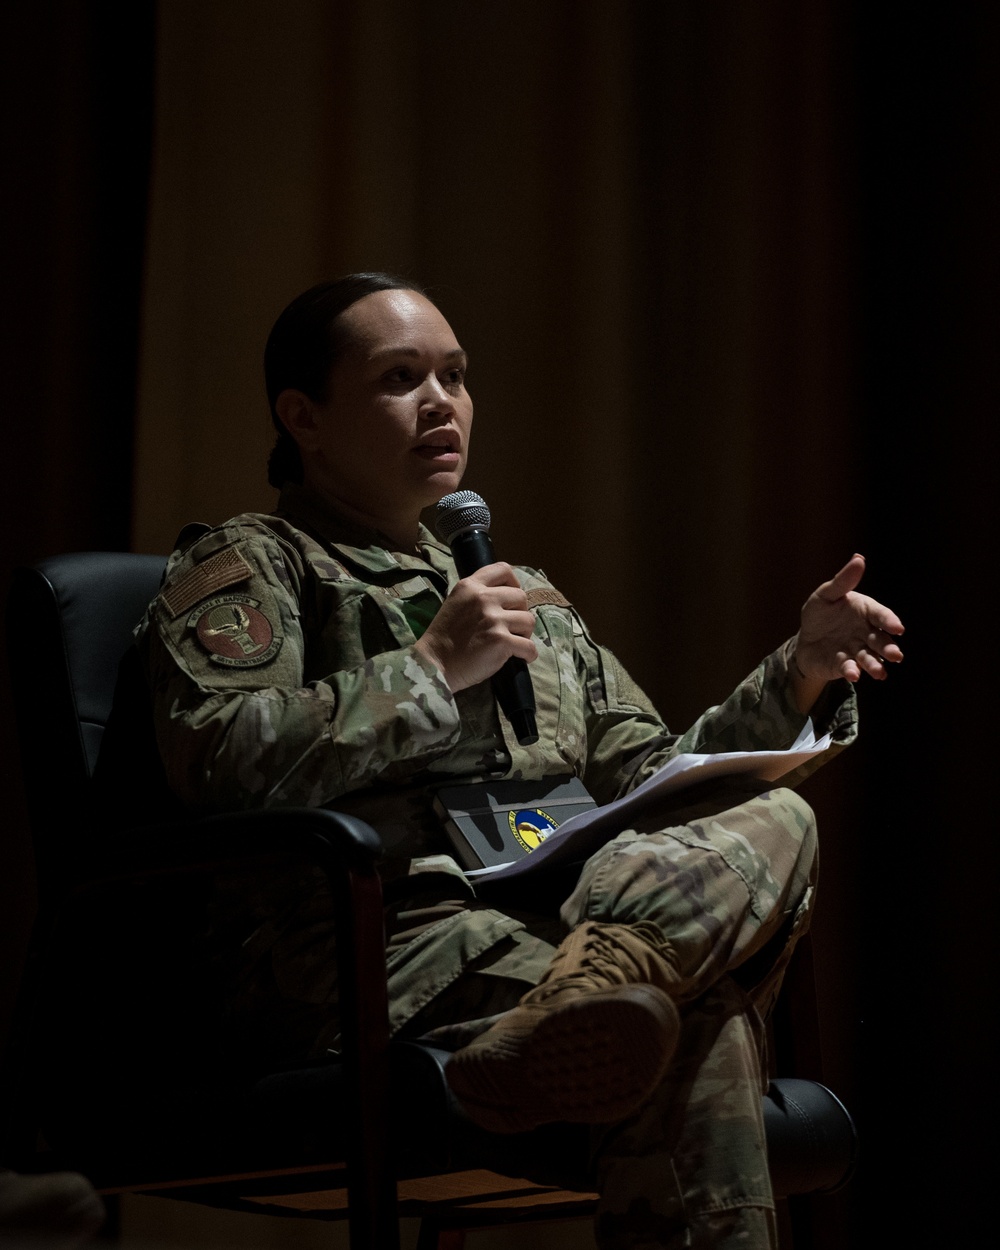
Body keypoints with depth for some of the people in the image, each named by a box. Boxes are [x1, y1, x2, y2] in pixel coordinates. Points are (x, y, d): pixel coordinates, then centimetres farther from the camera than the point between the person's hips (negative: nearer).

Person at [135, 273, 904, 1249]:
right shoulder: (248, 567, 13)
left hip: (557, 925, 6)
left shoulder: (525, 595, 34)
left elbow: (652, 784, 28)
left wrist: (799, 675, 13)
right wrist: (432, 668, -7)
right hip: (376, 947, -6)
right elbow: (220, 765, -8)